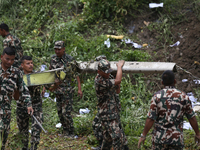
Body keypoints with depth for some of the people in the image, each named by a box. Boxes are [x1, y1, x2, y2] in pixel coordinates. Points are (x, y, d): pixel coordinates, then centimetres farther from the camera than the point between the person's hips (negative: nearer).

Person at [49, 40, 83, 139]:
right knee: (60, 112, 11)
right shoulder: (53, 59, 6)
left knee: (66, 112, -9)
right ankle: (65, 131, 23)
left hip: (67, 90, -6)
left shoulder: (70, 60, -11)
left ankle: (71, 133, 3)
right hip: (57, 89, 6)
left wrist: (79, 89, -15)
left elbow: (76, 74, -10)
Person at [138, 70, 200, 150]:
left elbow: (150, 119, -11)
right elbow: (192, 117, 3)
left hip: (160, 137, 0)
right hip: (176, 138, 1)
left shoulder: (157, 96, -8)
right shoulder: (183, 97, -3)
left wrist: (143, 136, -3)